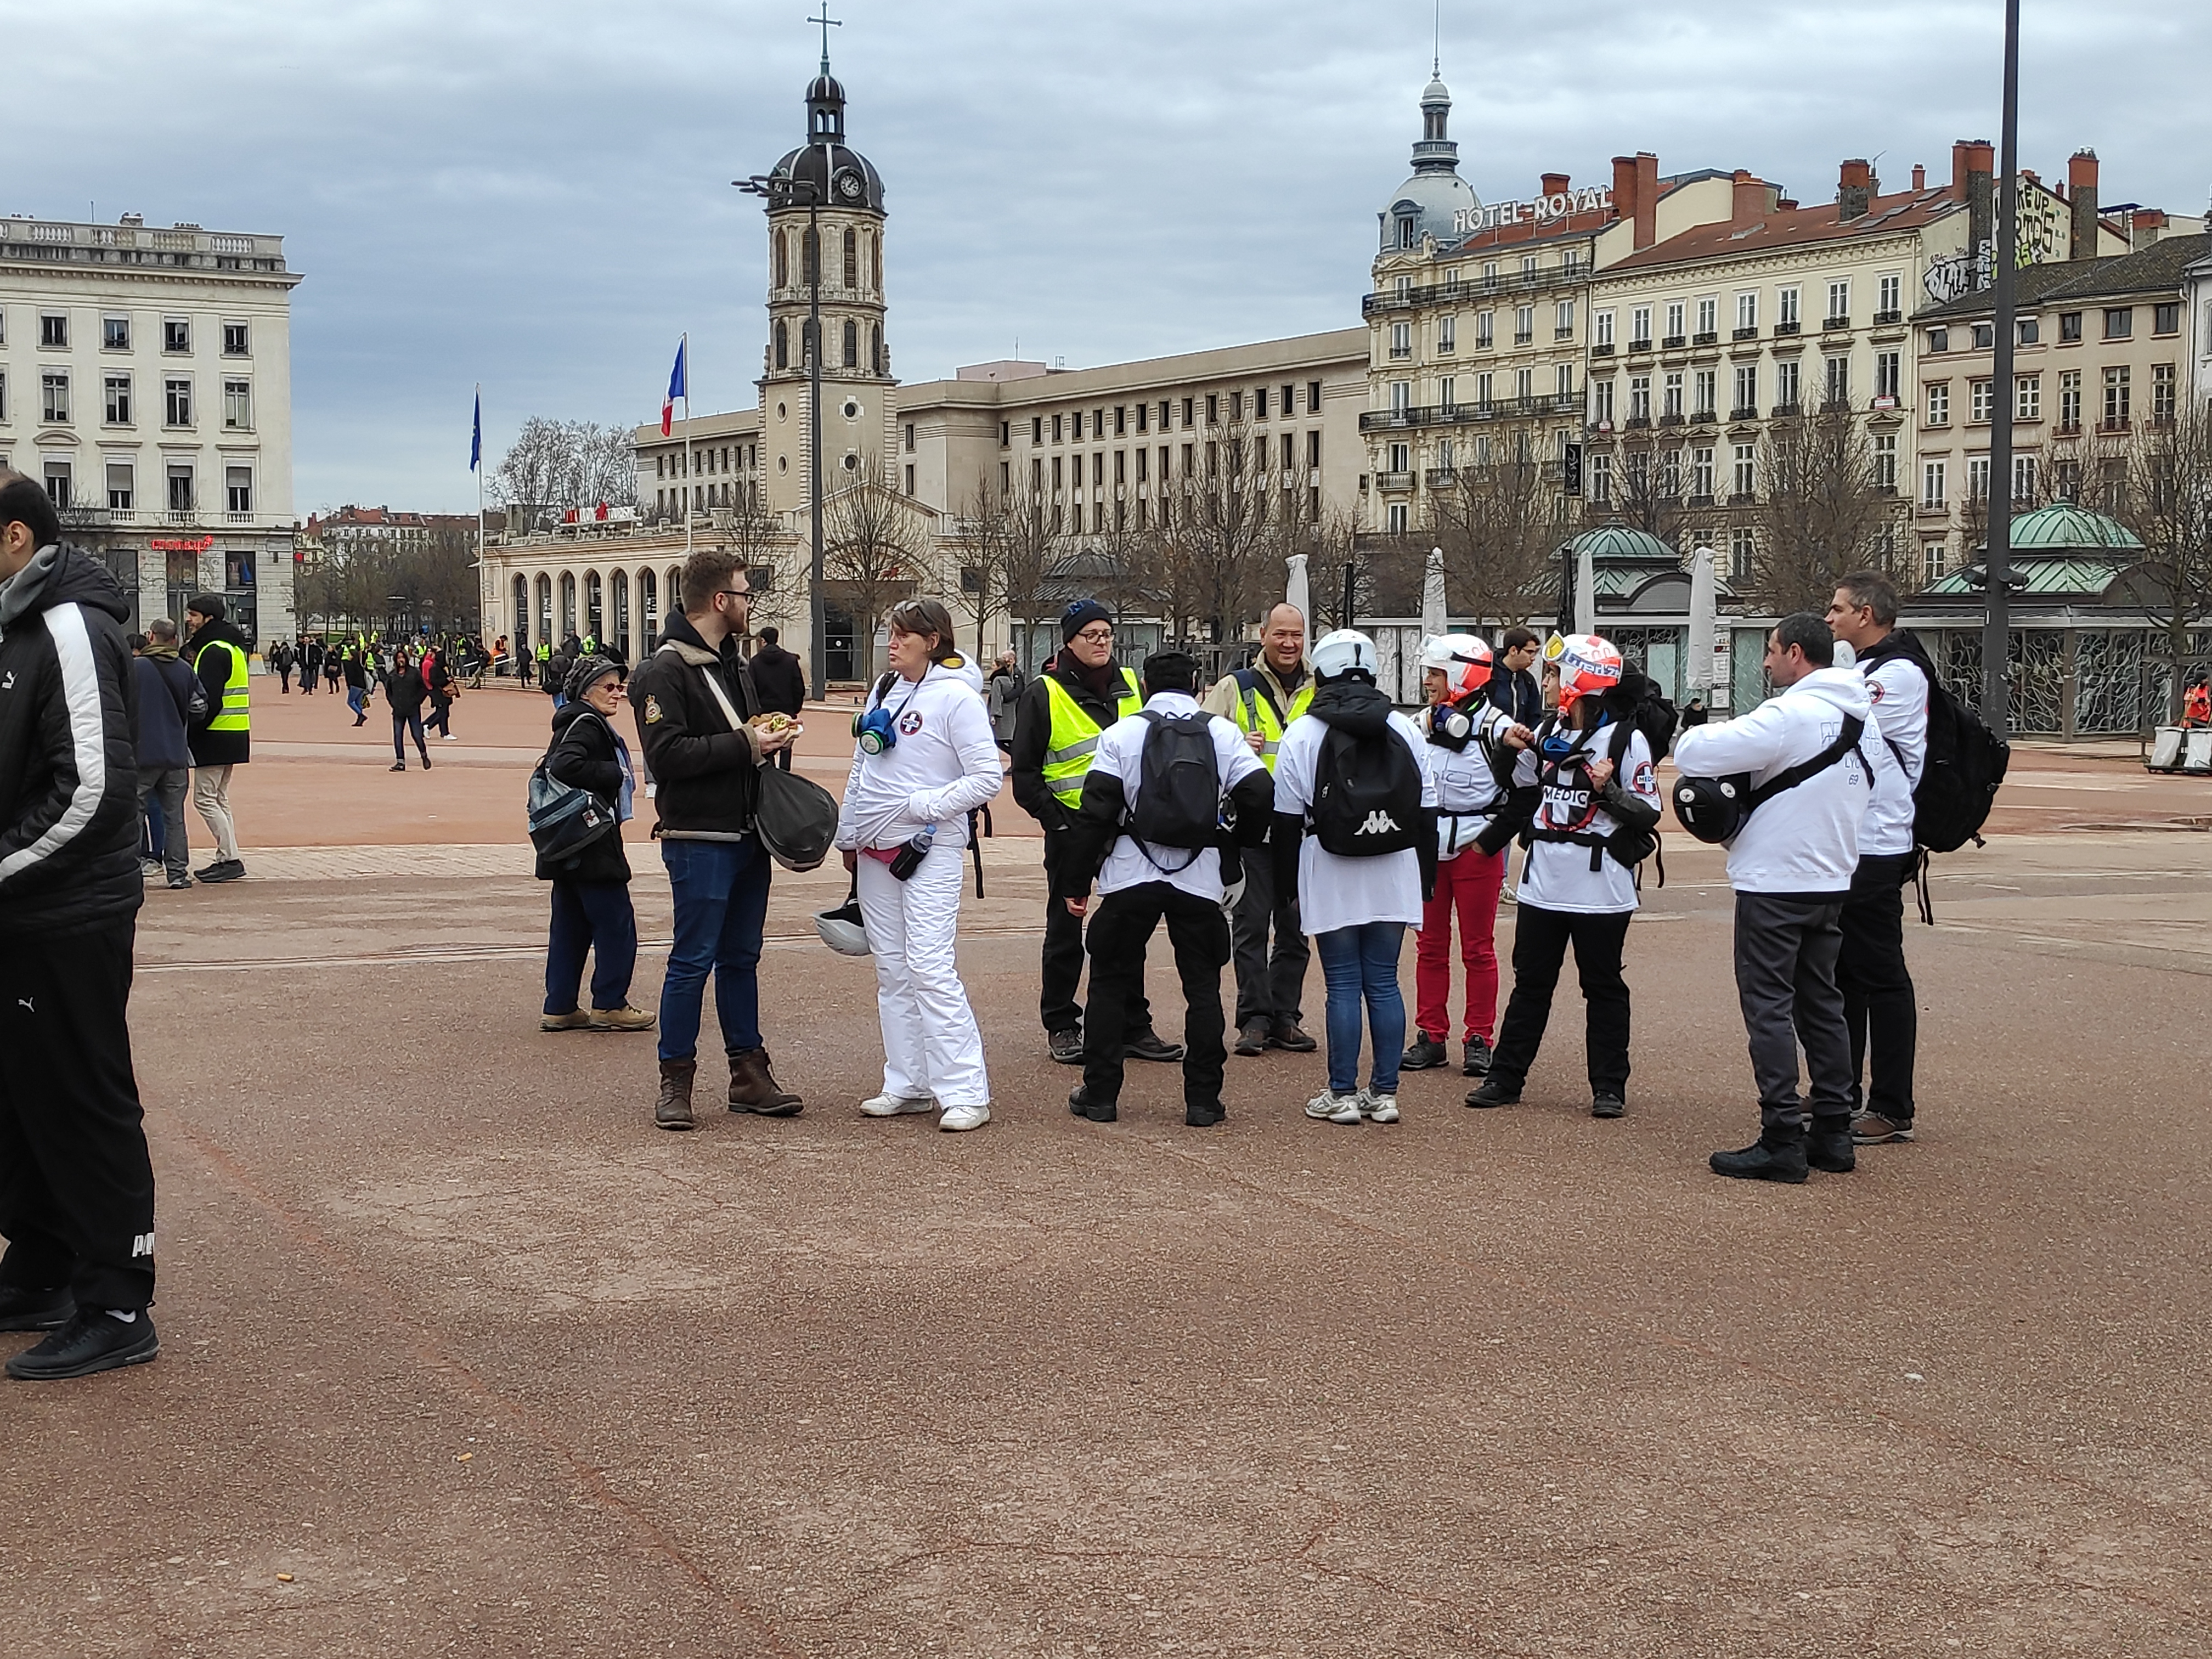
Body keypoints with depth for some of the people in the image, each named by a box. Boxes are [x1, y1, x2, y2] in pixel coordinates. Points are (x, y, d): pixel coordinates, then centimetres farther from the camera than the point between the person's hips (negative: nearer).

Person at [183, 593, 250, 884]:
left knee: (205, 798, -6)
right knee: (218, 798, 15)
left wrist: (190, 730, -16)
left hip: (216, 736, -10)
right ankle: (226, 859, 17)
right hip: (233, 736, 10)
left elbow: (209, 700, -22)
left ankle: (231, 859, -7)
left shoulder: (213, 651, -16)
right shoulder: (231, 647, 16)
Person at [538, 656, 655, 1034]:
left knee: (571, 925, 12)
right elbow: (565, 766, -29)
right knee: (616, 923, -2)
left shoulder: (583, 723, 17)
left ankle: (559, 1008, 16)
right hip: (590, 846, -10)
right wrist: (616, 774, -20)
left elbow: (555, 766, 19)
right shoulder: (585, 725, -14)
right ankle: (609, 1006, 4)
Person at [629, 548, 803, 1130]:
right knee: (694, 960, -4)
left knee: (741, 957, 13)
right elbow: (667, 755, -22)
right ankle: (675, 1081, 5)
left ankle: (749, 1074, 19)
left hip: (747, 836, 8)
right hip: (699, 838, -8)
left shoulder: (736, 664, 17)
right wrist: (745, 745, -19)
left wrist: (769, 737, 7)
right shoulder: (664, 672, -12)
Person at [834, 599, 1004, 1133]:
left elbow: (987, 778, -13)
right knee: (892, 970, 9)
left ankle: (965, 1093, -10)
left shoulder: (956, 697, -9)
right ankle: (908, 1085, 16)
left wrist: (924, 806, -17)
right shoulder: (884, 691, 13)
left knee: (929, 967, -13)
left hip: (930, 849, -8)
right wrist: (848, 835, 19)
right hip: (876, 849, 8)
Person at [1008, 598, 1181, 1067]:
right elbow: (1024, 770, -4)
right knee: (1066, 928, 4)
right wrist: (1052, 819, -12)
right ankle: (1061, 1027, 13)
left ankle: (1134, 1026, 17)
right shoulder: (1044, 694, -4)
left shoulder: (1132, 687, 9)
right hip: (1071, 827, -4)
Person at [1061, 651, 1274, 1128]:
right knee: (1203, 987, 10)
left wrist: (1079, 881, 2)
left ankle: (1100, 1094, 11)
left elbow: (1095, 811, -4)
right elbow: (1260, 794, -5)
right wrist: (1239, 844, 13)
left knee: (1110, 983, 11)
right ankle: (1203, 1100, 8)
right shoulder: (1223, 733, 3)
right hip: (1201, 879, 1)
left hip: (1130, 877, -1)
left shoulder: (1120, 734, 0)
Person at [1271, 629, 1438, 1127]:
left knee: (1343, 985, 1)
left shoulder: (1302, 733, -4)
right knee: (1384, 983, 7)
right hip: (1394, 877, 3)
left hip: (1331, 878, -3)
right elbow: (1427, 813, 8)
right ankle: (1384, 1093, 10)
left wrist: (1286, 884, 5)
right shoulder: (1405, 730, 6)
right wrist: (1426, 880, 15)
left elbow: (1287, 819, -3)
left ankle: (1342, 1094, 4)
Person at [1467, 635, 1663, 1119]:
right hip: (1543, 882, 6)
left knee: (1603, 987, 5)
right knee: (1530, 982, 10)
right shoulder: (1546, 733, 11)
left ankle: (1609, 1086, 13)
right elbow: (1524, 793, 26)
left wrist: (1607, 790, -23)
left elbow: (1648, 813, -11)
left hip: (1601, 887, -5)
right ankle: (1505, 1077, 15)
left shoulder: (1627, 739, -8)